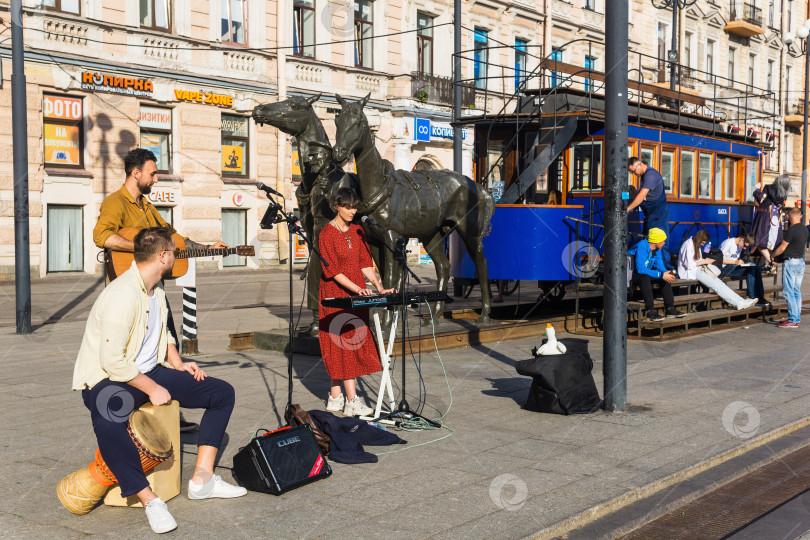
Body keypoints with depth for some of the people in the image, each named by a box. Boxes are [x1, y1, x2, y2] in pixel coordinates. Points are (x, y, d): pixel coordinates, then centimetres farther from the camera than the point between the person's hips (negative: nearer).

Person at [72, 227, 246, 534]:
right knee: (109, 423, -42)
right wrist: (152, 389, -20)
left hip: (149, 372, 9)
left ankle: (202, 479, 0)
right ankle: (149, 501, -27)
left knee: (222, 393, 0)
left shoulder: (156, 289, 8)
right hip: (107, 380, -9)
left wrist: (179, 365, 8)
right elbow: (112, 360, -26)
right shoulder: (123, 295, -23)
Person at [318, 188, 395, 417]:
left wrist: (379, 288, -2)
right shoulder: (327, 234, -9)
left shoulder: (357, 231, 11)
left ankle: (335, 398, 13)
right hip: (336, 295, -6)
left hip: (357, 295, 6)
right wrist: (357, 289, -24)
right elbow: (332, 270, -15)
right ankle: (351, 401, -9)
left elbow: (365, 263, 10)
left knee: (349, 346, 6)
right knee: (345, 345, -9)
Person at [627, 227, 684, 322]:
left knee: (666, 276, -5)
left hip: (645, 273, 9)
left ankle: (670, 309, -6)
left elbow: (659, 264, 6)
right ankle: (650, 312, -39)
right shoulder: (641, 247, -26)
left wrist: (667, 272, -17)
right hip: (631, 274, -9)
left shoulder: (657, 249, 2)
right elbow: (640, 269, -32)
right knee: (645, 277, -38)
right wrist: (661, 275, -33)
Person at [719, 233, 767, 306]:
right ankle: (752, 298, -24)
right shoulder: (728, 243, -11)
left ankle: (760, 297, -11)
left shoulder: (740, 245, 15)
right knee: (750, 268, -25)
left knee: (757, 269, -9)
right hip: (724, 269, -9)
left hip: (733, 268, 9)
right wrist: (735, 262, -21)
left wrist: (739, 262, -2)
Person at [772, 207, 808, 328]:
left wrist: (771, 256, 3)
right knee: (797, 292, 12)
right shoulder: (804, 229, 9)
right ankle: (797, 317, 14)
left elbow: (782, 248, -13)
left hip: (791, 263, -8)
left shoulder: (791, 230, -17)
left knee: (789, 292, -6)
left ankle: (793, 320, -7)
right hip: (801, 261, 8)